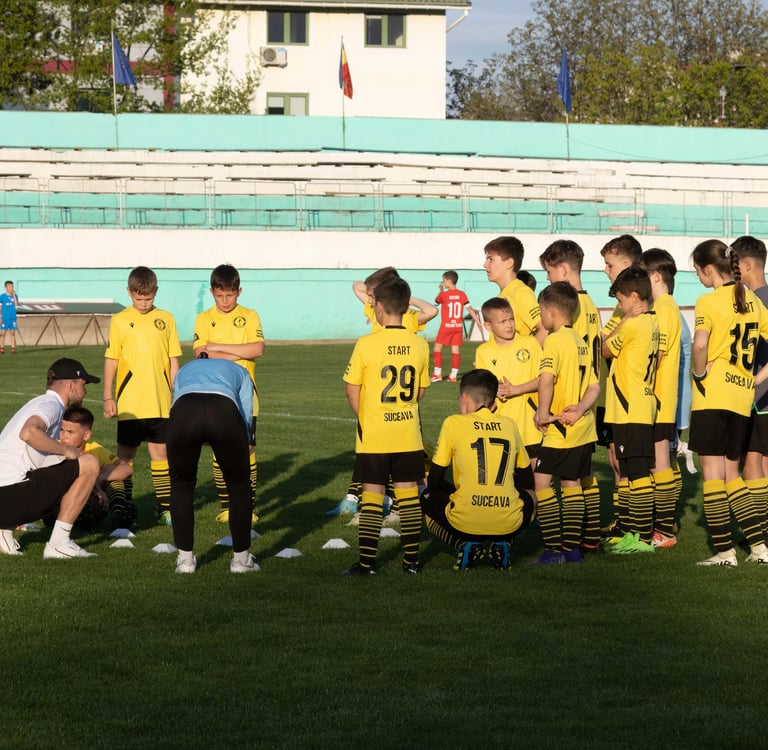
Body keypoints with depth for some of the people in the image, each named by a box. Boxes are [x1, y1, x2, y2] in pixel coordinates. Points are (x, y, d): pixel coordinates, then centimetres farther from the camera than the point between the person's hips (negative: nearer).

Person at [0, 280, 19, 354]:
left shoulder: (15, 296, 5)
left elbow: (16, 304, -11)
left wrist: (13, 295, -13)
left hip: (13, 318, 2)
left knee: (13, 333, 1)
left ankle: (13, 348, 4)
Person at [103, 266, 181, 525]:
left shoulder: (166, 319, 5)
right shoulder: (120, 321, 0)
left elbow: (173, 360, 8)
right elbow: (111, 360, 1)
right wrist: (108, 396, -3)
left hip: (160, 403, 2)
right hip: (128, 403, -2)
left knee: (160, 451, 6)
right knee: (126, 454, 3)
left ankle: (164, 506, 12)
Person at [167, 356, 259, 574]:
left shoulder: (184, 370, 44)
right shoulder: (239, 371, 39)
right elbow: (246, 413, 26)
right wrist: (242, 448, 38)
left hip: (183, 411, 1)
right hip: (225, 411, -1)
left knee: (181, 485, 24)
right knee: (239, 485, 21)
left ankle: (185, 559, 25)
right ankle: (241, 559, 26)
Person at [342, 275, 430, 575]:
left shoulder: (366, 345, -11)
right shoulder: (419, 345, 0)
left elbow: (352, 390, -5)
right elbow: (420, 392, 9)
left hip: (373, 437, -3)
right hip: (408, 436, 3)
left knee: (372, 495, 2)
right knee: (408, 494, 8)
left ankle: (367, 562, 2)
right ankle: (411, 560, 11)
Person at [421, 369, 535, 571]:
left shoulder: (453, 423, 3)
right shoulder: (509, 424, 12)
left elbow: (433, 481, 8)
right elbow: (527, 482, 22)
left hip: (465, 523, -2)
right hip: (508, 525, 2)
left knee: (427, 499, 29)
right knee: (527, 497, 38)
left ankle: (464, 545, 4)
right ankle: (501, 545, 9)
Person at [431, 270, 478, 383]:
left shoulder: (444, 294, -9)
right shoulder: (462, 294, 1)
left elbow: (436, 301, 12)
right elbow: (470, 309, 0)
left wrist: (441, 291, 23)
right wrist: (478, 322, 3)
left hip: (446, 326, -4)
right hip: (458, 326, 4)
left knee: (438, 347, 5)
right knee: (455, 349, 5)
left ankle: (437, 373, 2)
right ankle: (453, 375, 4)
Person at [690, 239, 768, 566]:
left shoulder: (709, 302, -9)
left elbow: (700, 344, -25)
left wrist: (699, 371, -9)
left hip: (713, 394, -7)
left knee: (712, 472, -2)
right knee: (731, 474, 16)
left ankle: (724, 550, -4)